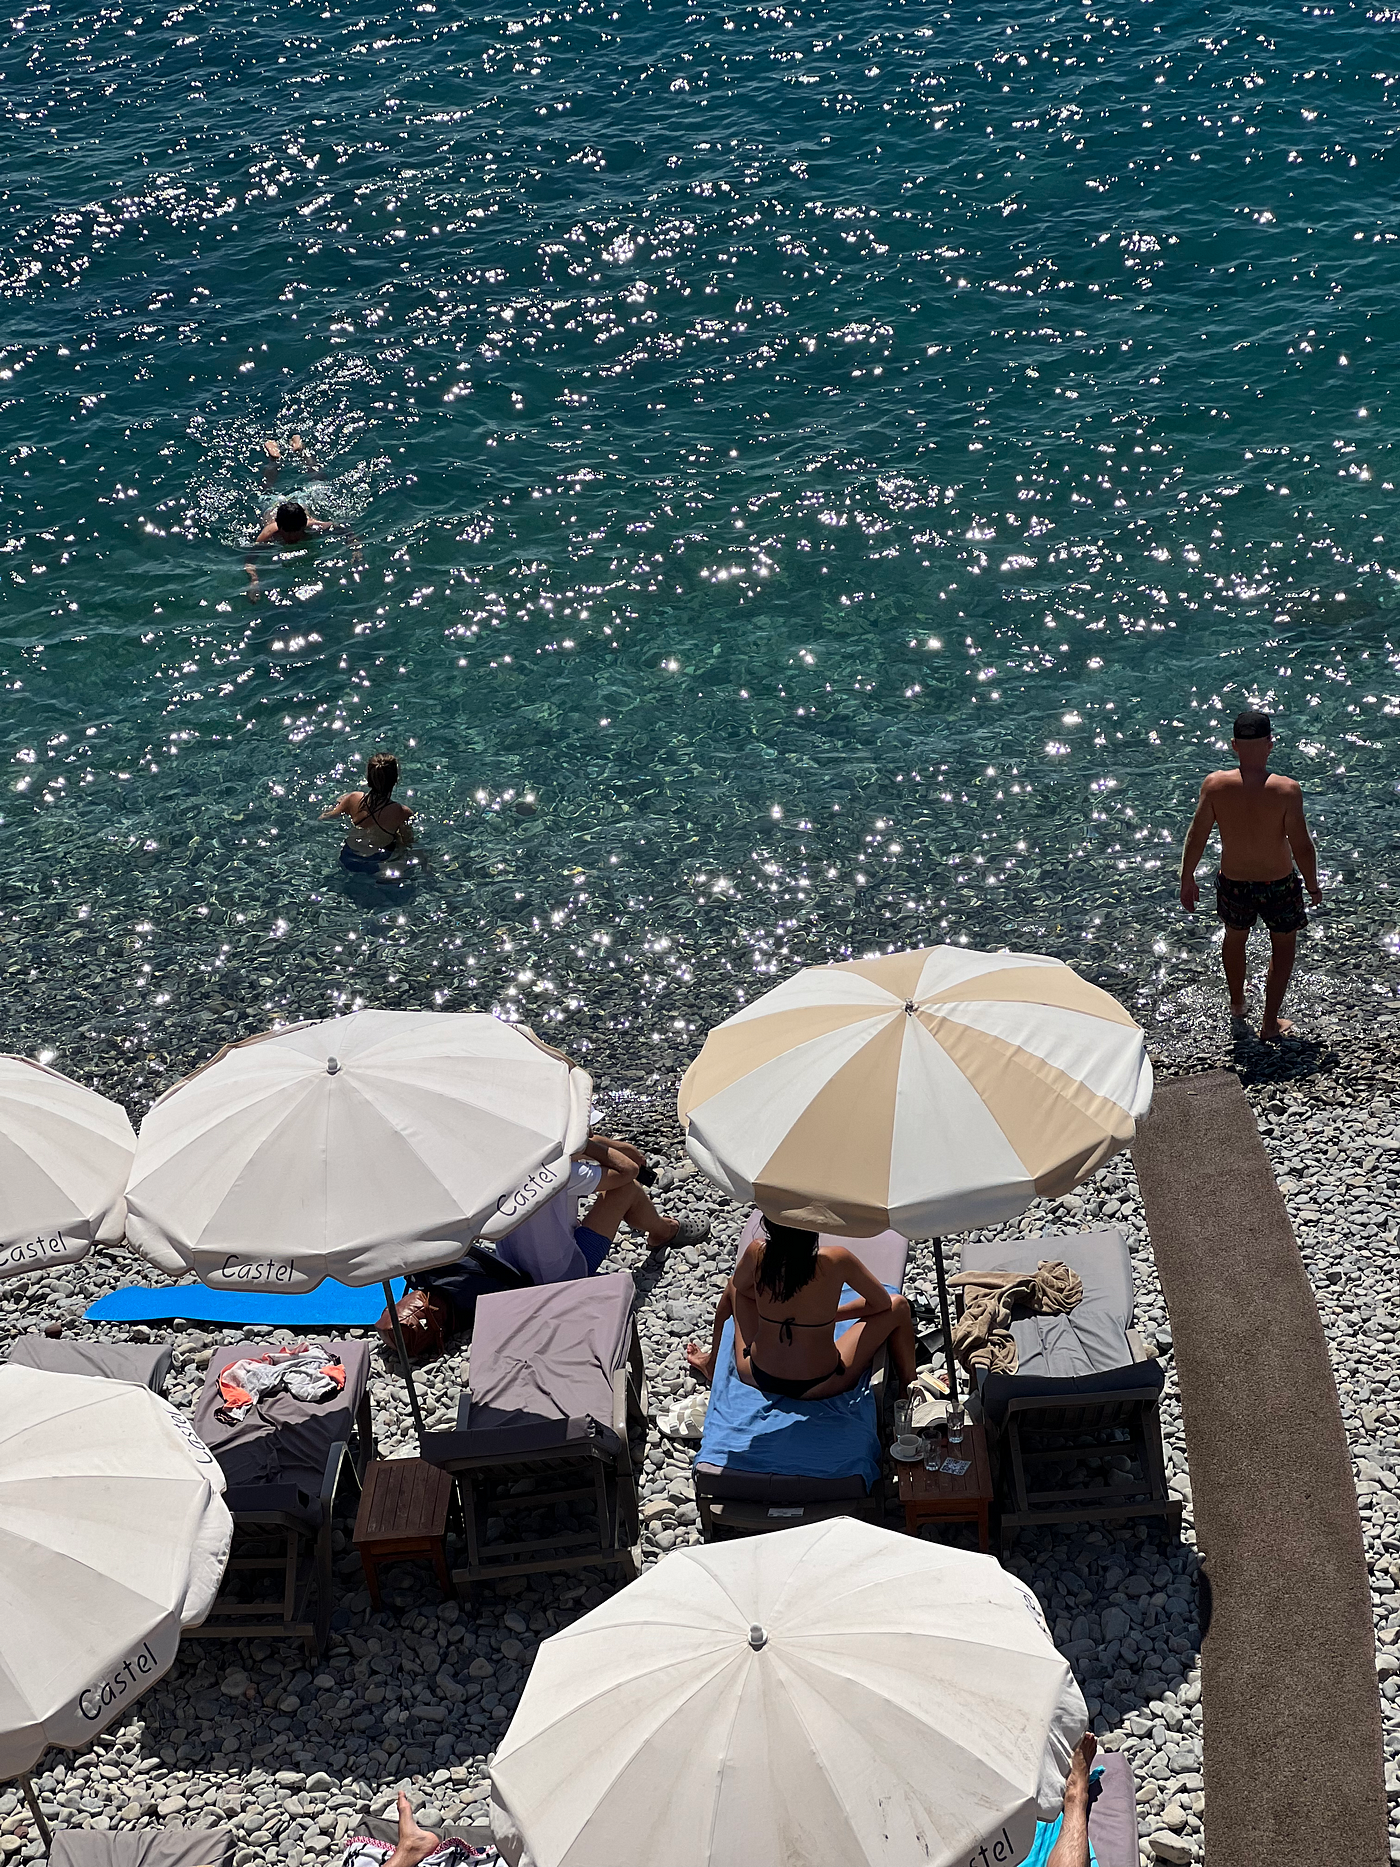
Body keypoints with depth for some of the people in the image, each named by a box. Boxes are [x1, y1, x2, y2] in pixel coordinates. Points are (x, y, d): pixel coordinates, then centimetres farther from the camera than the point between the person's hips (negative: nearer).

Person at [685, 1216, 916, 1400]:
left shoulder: (757, 1253, -16)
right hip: (818, 1386, -3)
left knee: (735, 1288, 27)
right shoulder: (836, 1260, -23)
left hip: (757, 1378, 3)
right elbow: (882, 1302, -5)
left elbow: (737, 1285, 9)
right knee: (898, 1308, 11)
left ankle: (712, 1363, 46)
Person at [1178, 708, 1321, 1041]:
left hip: (1233, 884, 2)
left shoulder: (1215, 785, -19)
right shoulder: (1286, 790, -25)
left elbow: (1196, 838, -10)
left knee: (1234, 939, 31)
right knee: (1283, 946, 24)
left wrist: (1187, 880, 6)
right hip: (1279, 885, -2)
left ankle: (1237, 1004, 52)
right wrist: (1313, 885, 0)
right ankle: (1270, 1024, 32)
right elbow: (1302, 847, -18)